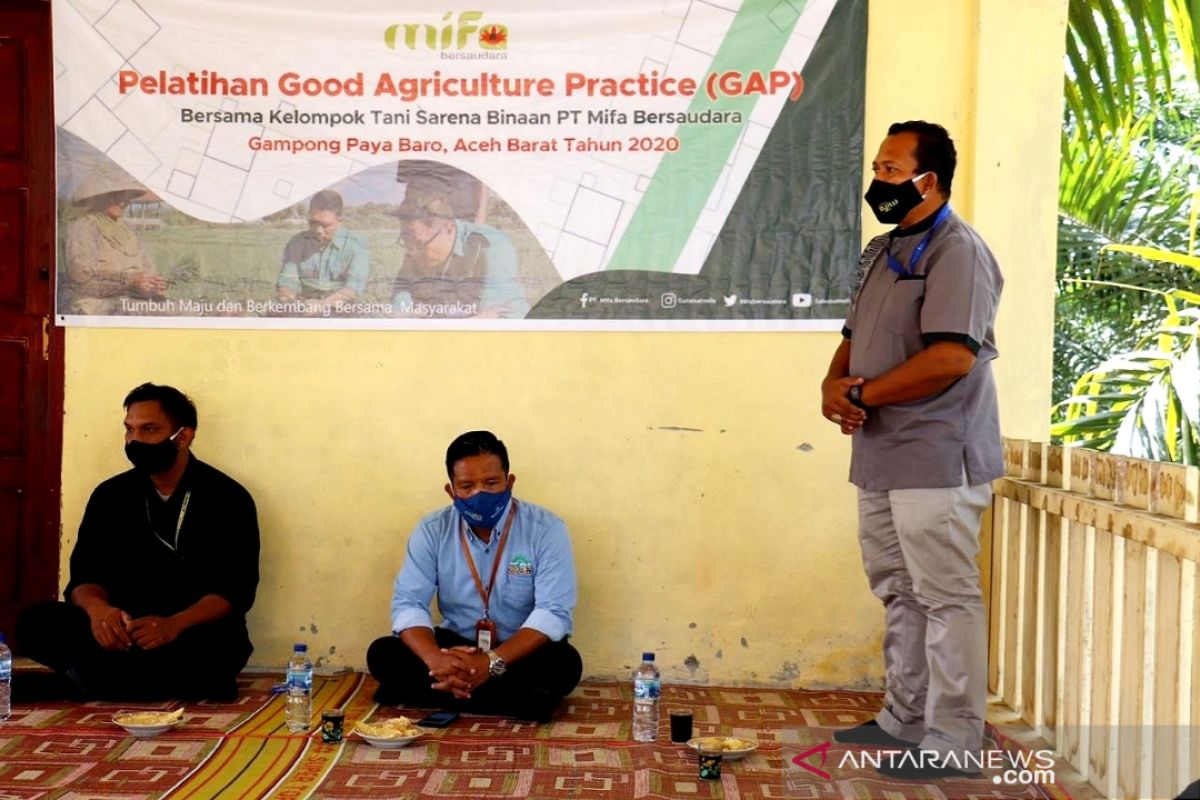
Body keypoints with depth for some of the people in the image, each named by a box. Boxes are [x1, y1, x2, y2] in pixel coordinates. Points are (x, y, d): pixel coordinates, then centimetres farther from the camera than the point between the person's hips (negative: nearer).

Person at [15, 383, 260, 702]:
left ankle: (83, 683, -20)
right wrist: (96, 608, -23)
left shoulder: (228, 498, -3)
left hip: (195, 632, -3)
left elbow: (235, 589, -11)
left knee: (216, 647, -39)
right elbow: (84, 574, 3)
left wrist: (175, 625, -29)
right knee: (36, 623, -21)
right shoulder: (110, 495, 8)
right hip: (124, 631, 3)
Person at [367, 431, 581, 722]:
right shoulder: (432, 531, -6)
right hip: (456, 646, 3)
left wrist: (492, 662, -36)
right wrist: (435, 659, -33)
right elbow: (408, 604, -11)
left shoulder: (546, 529, -14)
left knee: (565, 663, -33)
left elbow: (554, 611, -21)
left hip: (521, 652, -2)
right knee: (382, 654, -20)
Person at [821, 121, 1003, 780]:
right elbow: (855, 338, 19)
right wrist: (834, 384, -3)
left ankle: (953, 742, 8)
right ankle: (904, 718, 29)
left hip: (935, 459, -9)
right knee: (899, 594, 16)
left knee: (946, 599, -2)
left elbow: (952, 357, -23)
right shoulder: (882, 251, 17)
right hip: (881, 455, 9)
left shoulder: (956, 251, -12)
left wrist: (862, 394, -15)